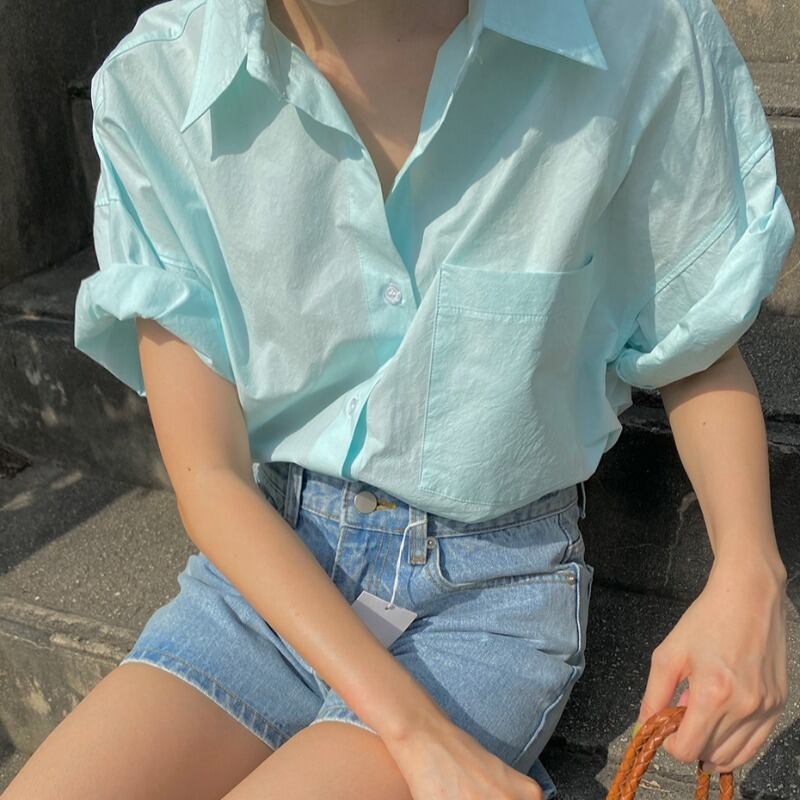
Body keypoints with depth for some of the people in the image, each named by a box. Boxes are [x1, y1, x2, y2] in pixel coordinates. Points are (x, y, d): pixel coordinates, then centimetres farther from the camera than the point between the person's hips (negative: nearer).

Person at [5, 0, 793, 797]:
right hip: (271, 563, 3)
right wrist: (417, 734, -19)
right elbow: (207, 477, -11)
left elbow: (702, 355, 2)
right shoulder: (153, 83, -11)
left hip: (493, 589, -1)